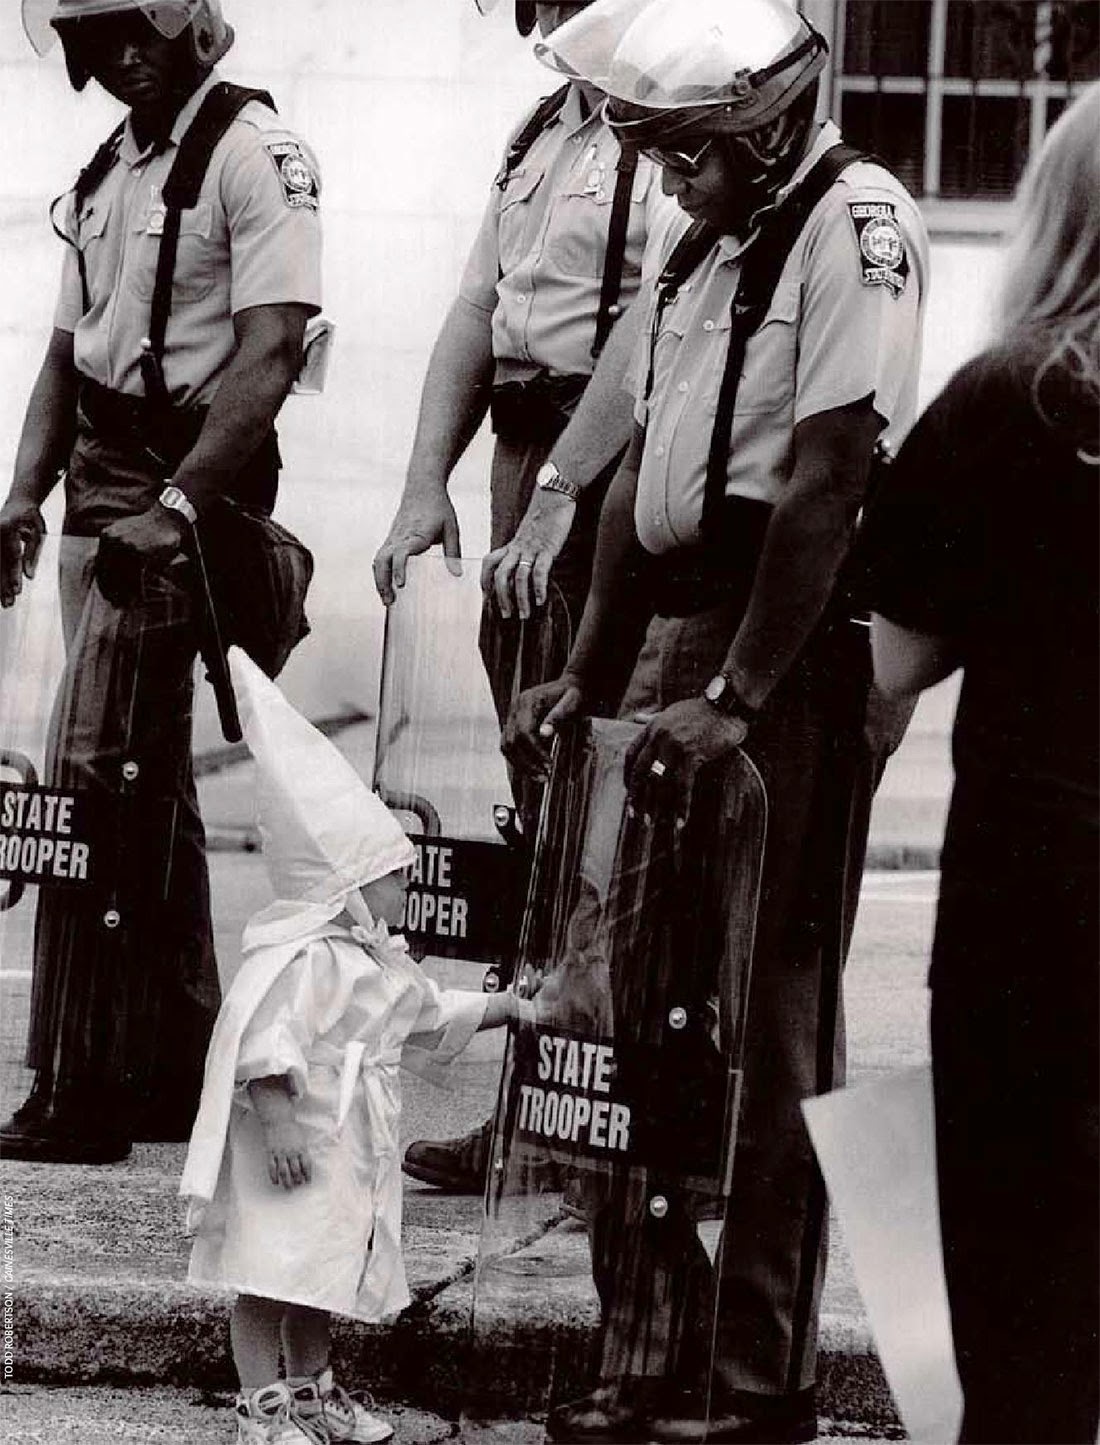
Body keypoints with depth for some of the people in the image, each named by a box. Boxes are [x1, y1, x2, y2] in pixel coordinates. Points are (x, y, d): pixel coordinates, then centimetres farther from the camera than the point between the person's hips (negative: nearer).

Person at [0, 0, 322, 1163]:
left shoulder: (254, 155, -11)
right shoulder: (110, 171, 15)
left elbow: (268, 356, -18)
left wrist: (176, 507, -25)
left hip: (186, 493, -9)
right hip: (103, 493, 9)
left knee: (95, 782, -12)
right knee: (151, 789, 13)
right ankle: (175, 1072, 21)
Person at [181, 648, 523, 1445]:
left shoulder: (380, 960, 13)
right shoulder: (299, 960, -21)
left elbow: (432, 1010, 30)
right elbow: (262, 1049, -27)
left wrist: (507, 1007, 28)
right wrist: (279, 1128, -30)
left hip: (352, 1155, 10)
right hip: (293, 1152, -10)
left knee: (321, 1275, 18)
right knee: (269, 1276, -5)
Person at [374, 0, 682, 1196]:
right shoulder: (540, 139, 17)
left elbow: (648, 338, -19)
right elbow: (475, 315, 18)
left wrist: (554, 498, -21)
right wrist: (428, 483, 8)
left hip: (616, 474, -8)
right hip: (529, 457, 9)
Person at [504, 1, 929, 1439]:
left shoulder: (854, 220, -12)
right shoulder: (706, 243, 16)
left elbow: (826, 483, -18)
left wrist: (736, 698, -20)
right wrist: (586, 674, 14)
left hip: (802, 656, -8)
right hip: (676, 641, 8)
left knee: (769, 1012, -4)